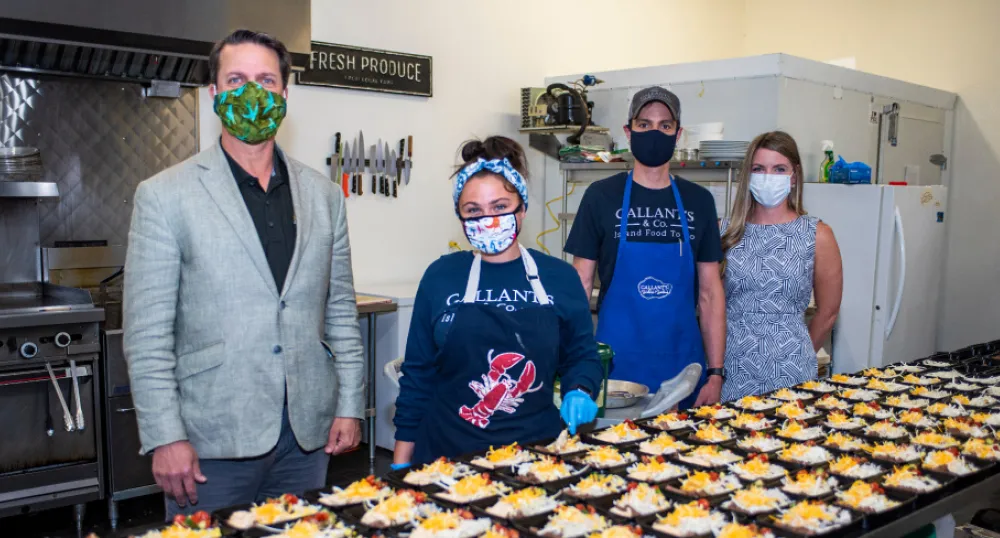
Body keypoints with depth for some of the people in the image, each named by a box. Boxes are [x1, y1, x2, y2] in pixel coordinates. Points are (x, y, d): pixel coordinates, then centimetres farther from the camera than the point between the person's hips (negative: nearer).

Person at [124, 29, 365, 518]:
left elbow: (340, 308, 10)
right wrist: (165, 437, -11)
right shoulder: (164, 196, -3)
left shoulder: (323, 194, 8)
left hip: (308, 431, 4)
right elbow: (147, 332, -6)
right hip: (213, 439, -3)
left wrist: (349, 405, 6)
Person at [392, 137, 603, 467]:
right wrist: (401, 465, 3)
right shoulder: (441, 277, -1)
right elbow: (419, 374, 3)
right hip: (449, 452, 0)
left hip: (536, 450, 1)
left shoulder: (559, 278, 0)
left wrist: (579, 392, -11)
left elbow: (581, 356, 10)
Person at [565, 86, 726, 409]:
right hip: (617, 367, -2)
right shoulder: (602, 196, -1)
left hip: (684, 368, 2)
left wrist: (716, 373, -1)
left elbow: (710, 293, 6)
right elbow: (580, 286, -1)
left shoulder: (698, 201, 5)